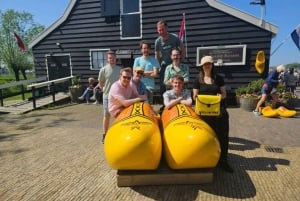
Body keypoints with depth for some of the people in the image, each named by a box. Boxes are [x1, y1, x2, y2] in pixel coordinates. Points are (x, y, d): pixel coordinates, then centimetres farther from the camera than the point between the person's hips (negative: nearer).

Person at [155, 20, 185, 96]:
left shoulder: (175, 37, -10)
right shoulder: (158, 41, -4)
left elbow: (183, 49, 0)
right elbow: (157, 55, 7)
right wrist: (159, 66, 3)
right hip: (164, 65, 2)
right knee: (162, 86, 3)